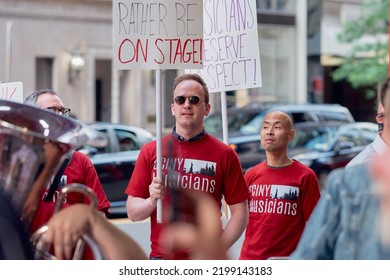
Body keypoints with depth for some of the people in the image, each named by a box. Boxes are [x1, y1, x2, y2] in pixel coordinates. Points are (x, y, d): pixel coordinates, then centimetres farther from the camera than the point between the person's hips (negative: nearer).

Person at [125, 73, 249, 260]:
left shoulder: (224, 155, 3)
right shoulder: (150, 151, 8)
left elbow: (239, 212, 2)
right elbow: (132, 212, 9)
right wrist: (152, 201, -13)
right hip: (160, 258, 1)